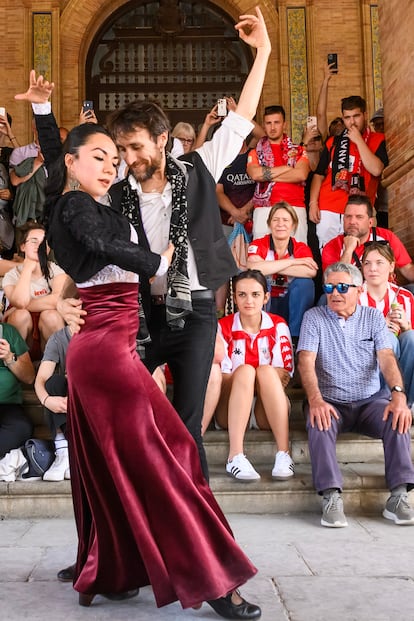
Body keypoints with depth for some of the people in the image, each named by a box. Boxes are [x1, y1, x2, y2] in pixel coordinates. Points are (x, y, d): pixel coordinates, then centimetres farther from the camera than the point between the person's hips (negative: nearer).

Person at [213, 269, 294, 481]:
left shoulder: (278, 326, 4)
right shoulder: (223, 327, 2)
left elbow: (285, 373, -4)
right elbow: (221, 376, -4)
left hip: (269, 411, 1)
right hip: (232, 412, 0)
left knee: (266, 371, -29)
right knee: (245, 370, -29)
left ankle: (283, 454, -38)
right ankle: (235, 456, -41)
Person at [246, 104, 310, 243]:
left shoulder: (298, 150, 16)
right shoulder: (255, 152, 17)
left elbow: (301, 174, -3)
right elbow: (255, 174, -4)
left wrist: (268, 175, -1)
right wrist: (288, 168, 0)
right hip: (264, 211, 0)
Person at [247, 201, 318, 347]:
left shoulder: (301, 248, -4)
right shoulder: (258, 245, -8)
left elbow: (311, 272, -28)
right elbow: (253, 267, -32)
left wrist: (270, 267, -27)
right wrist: (293, 261, -26)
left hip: (290, 307, 2)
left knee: (305, 282, -23)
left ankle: (295, 338, -15)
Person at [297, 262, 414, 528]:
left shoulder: (373, 317, 10)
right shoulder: (314, 317, 6)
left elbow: (387, 358, -4)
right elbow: (306, 361, -7)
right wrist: (315, 400, -26)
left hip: (370, 401, 2)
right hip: (330, 402, -1)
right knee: (319, 422, -33)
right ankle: (331, 498, -33)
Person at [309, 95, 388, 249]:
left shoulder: (377, 140, 7)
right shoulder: (333, 142, 16)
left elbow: (376, 170, -10)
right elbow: (319, 174, 14)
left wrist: (358, 140, -7)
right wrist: (313, 202, 2)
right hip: (327, 210, 3)